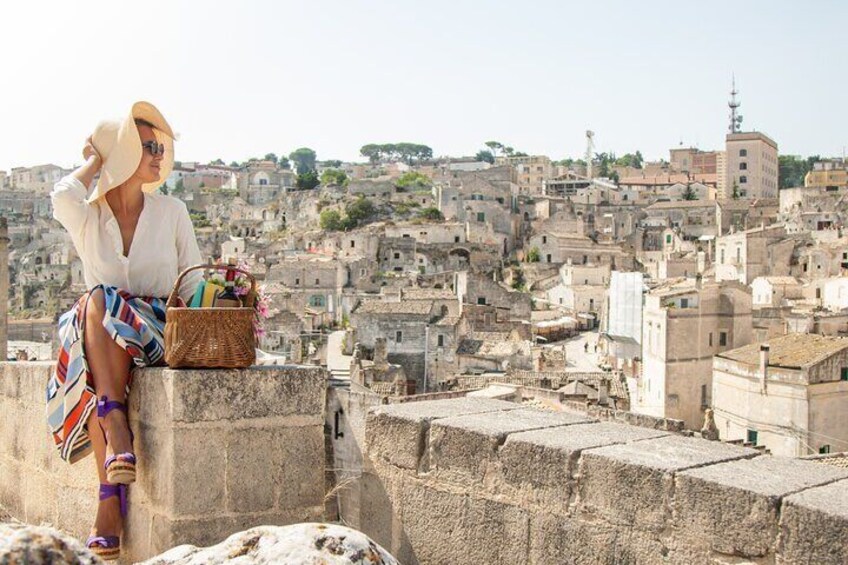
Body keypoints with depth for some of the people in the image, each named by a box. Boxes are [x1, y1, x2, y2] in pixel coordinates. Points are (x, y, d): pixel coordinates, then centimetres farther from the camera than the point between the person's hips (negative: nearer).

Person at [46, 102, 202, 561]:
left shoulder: (171, 212, 10)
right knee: (98, 304, -35)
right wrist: (95, 161, 2)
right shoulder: (87, 217, 7)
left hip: (158, 334, -1)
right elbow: (62, 197, -18)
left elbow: (195, 284, 9)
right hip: (95, 341, 1)